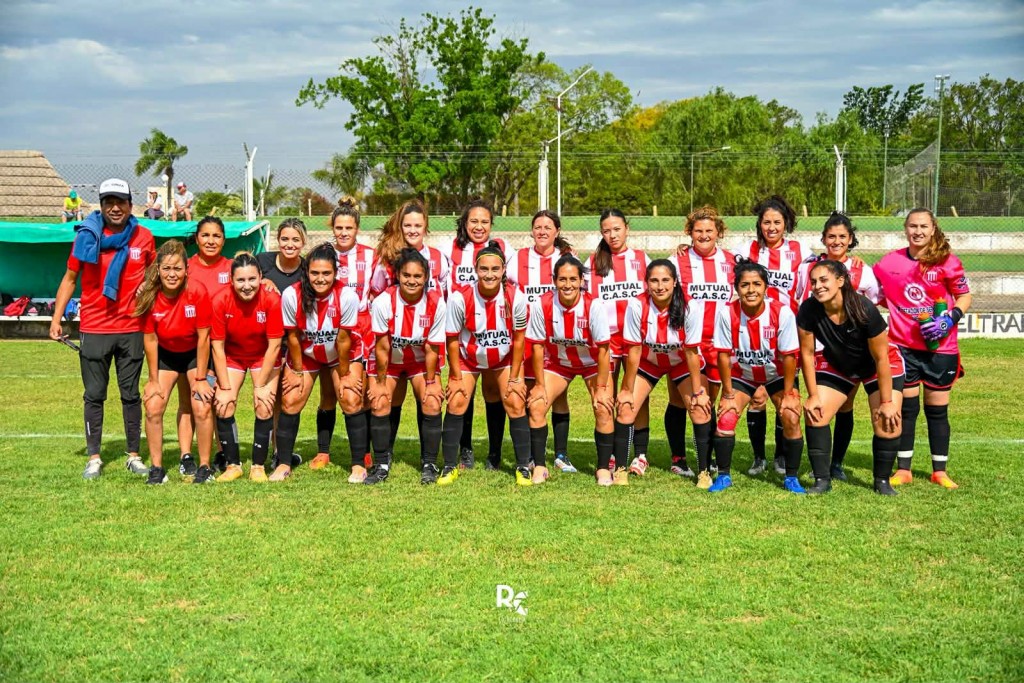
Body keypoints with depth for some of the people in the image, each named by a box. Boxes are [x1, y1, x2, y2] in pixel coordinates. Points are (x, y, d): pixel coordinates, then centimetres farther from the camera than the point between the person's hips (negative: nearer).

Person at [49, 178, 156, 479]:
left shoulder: (144, 237, 1)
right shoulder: (87, 235, -3)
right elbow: (70, 278, 4)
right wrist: (56, 318, -3)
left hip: (131, 329, 1)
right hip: (94, 329, -1)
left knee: (130, 394, 9)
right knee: (94, 395, 6)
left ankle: (134, 456, 17)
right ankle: (94, 458, 14)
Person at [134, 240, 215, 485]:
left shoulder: (197, 291, -27)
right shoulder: (149, 295, -20)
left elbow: (203, 337, -21)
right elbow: (150, 338, -11)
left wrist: (200, 379, -16)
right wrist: (153, 380, -7)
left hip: (195, 354, -2)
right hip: (165, 354, 3)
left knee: (202, 408, -14)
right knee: (153, 408, -8)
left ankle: (204, 467, 3)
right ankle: (156, 468, 8)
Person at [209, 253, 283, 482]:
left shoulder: (271, 300, -27)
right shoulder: (221, 301, -24)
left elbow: (274, 345, -19)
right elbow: (217, 346, -16)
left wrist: (260, 385, -16)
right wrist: (225, 388, -16)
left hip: (264, 358, -1)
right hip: (232, 357, 1)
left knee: (264, 408, -13)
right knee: (223, 409, -9)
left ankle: (258, 466, 3)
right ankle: (233, 465, 7)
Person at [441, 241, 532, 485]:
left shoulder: (515, 297, -25)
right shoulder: (460, 298, -27)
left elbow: (518, 339, -12)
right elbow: (453, 340, -15)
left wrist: (515, 378, -9)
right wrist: (456, 378, -11)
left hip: (504, 359, 1)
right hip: (467, 359, 0)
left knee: (516, 405, -5)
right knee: (456, 403, -7)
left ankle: (523, 467, 10)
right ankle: (450, 466, 7)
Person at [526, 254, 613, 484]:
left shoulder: (594, 306, -29)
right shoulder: (542, 305, -25)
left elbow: (603, 349, -22)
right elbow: (538, 346, -14)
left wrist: (600, 389, -19)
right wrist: (539, 385, -10)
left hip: (593, 363, -1)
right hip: (557, 361, 2)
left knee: (603, 410, -15)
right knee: (536, 406, -11)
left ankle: (603, 468, 3)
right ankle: (540, 467, 3)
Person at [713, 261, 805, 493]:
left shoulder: (782, 312, -26)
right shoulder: (727, 313, -24)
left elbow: (789, 356, -18)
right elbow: (724, 355, -16)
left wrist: (788, 394, -16)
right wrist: (728, 394, -13)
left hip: (777, 375, -1)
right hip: (741, 375, 1)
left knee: (791, 418, -17)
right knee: (725, 417, -15)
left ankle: (791, 477, 3)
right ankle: (723, 475, 4)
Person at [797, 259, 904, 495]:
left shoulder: (864, 309, -34)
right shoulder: (808, 310, -26)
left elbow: (881, 358, -24)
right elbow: (807, 353, -14)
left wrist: (886, 402, -18)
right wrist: (813, 396, -12)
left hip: (879, 366, -3)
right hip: (836, 365, 3)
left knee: (887, 424, -14)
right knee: (814, 415, -11)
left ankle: (882, 480, 9)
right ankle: (822, 480, 1)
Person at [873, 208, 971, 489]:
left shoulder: (947, 261, -4)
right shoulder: (890, 261, 1)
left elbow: (964, 297, 1)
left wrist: (951, 318, -14)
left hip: (940, 347, -1)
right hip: (903, 346, 1)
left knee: (937, 409, 7)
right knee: (906, 407, 6)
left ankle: (940, 470, 20)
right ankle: (903, 469, 16)